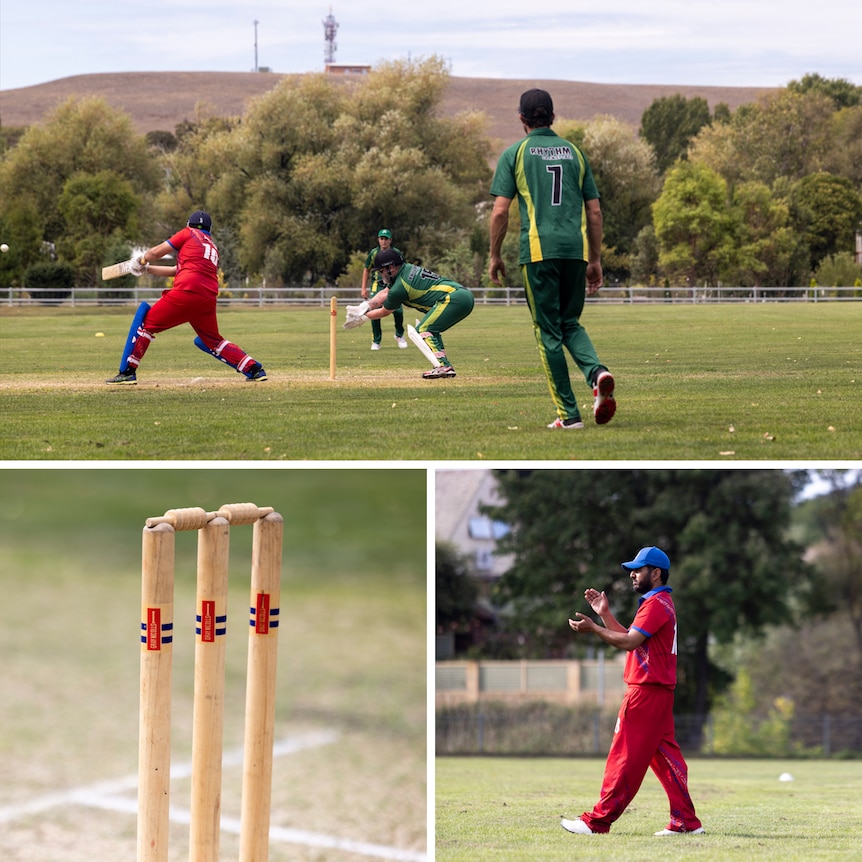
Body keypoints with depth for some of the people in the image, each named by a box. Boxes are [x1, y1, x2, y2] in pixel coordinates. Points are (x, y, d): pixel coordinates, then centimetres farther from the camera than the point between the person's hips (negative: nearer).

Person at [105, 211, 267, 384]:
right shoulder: (213, 247, 30)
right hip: (208, 299, 6)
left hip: (186, 292, -6)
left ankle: (128, 372, -4)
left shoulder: (189, 234, 12)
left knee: (146, 322, 4)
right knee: (212, 341, 23)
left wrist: (141, 261, 32)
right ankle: (254, 369, 15)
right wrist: (147, 269, 41)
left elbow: (157, 252, 11)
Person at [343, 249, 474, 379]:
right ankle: (446, 366, 11)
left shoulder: (399, 287, -9)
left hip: (453, 298, -10)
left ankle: (443, 367, -25)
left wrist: (363, 318, 19)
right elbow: (385, 293, 25)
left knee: (423, 331, -12)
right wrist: (362, 308, 16)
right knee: (431, 331, 21)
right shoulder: (407, 269, 18)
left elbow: (384, 312, 6)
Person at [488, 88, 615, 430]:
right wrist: (595, 259, 19)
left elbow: (500, 211, -3)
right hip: (576, 248, 3)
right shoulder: (574, 152, 14)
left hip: (538, 250, -3)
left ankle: (568, 413, -1)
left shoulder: (515, 154, 4)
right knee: (570, 323, 17)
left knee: (548, 331, 2)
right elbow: (594, 211, 13)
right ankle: (596, 371, -13)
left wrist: (495, 255, 8)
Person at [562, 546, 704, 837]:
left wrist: (593, 628, -15)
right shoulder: (657, 603, 21)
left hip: (646, 692, -11)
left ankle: (598, 820, -7)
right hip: (658, 692, 11)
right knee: (665, 755, 8)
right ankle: (686, 821, 6)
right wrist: (605, 614, 15)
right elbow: (630, 638, 23)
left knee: (626, 756, -8)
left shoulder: (656, 604, -13)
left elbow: (629, 642, -20)